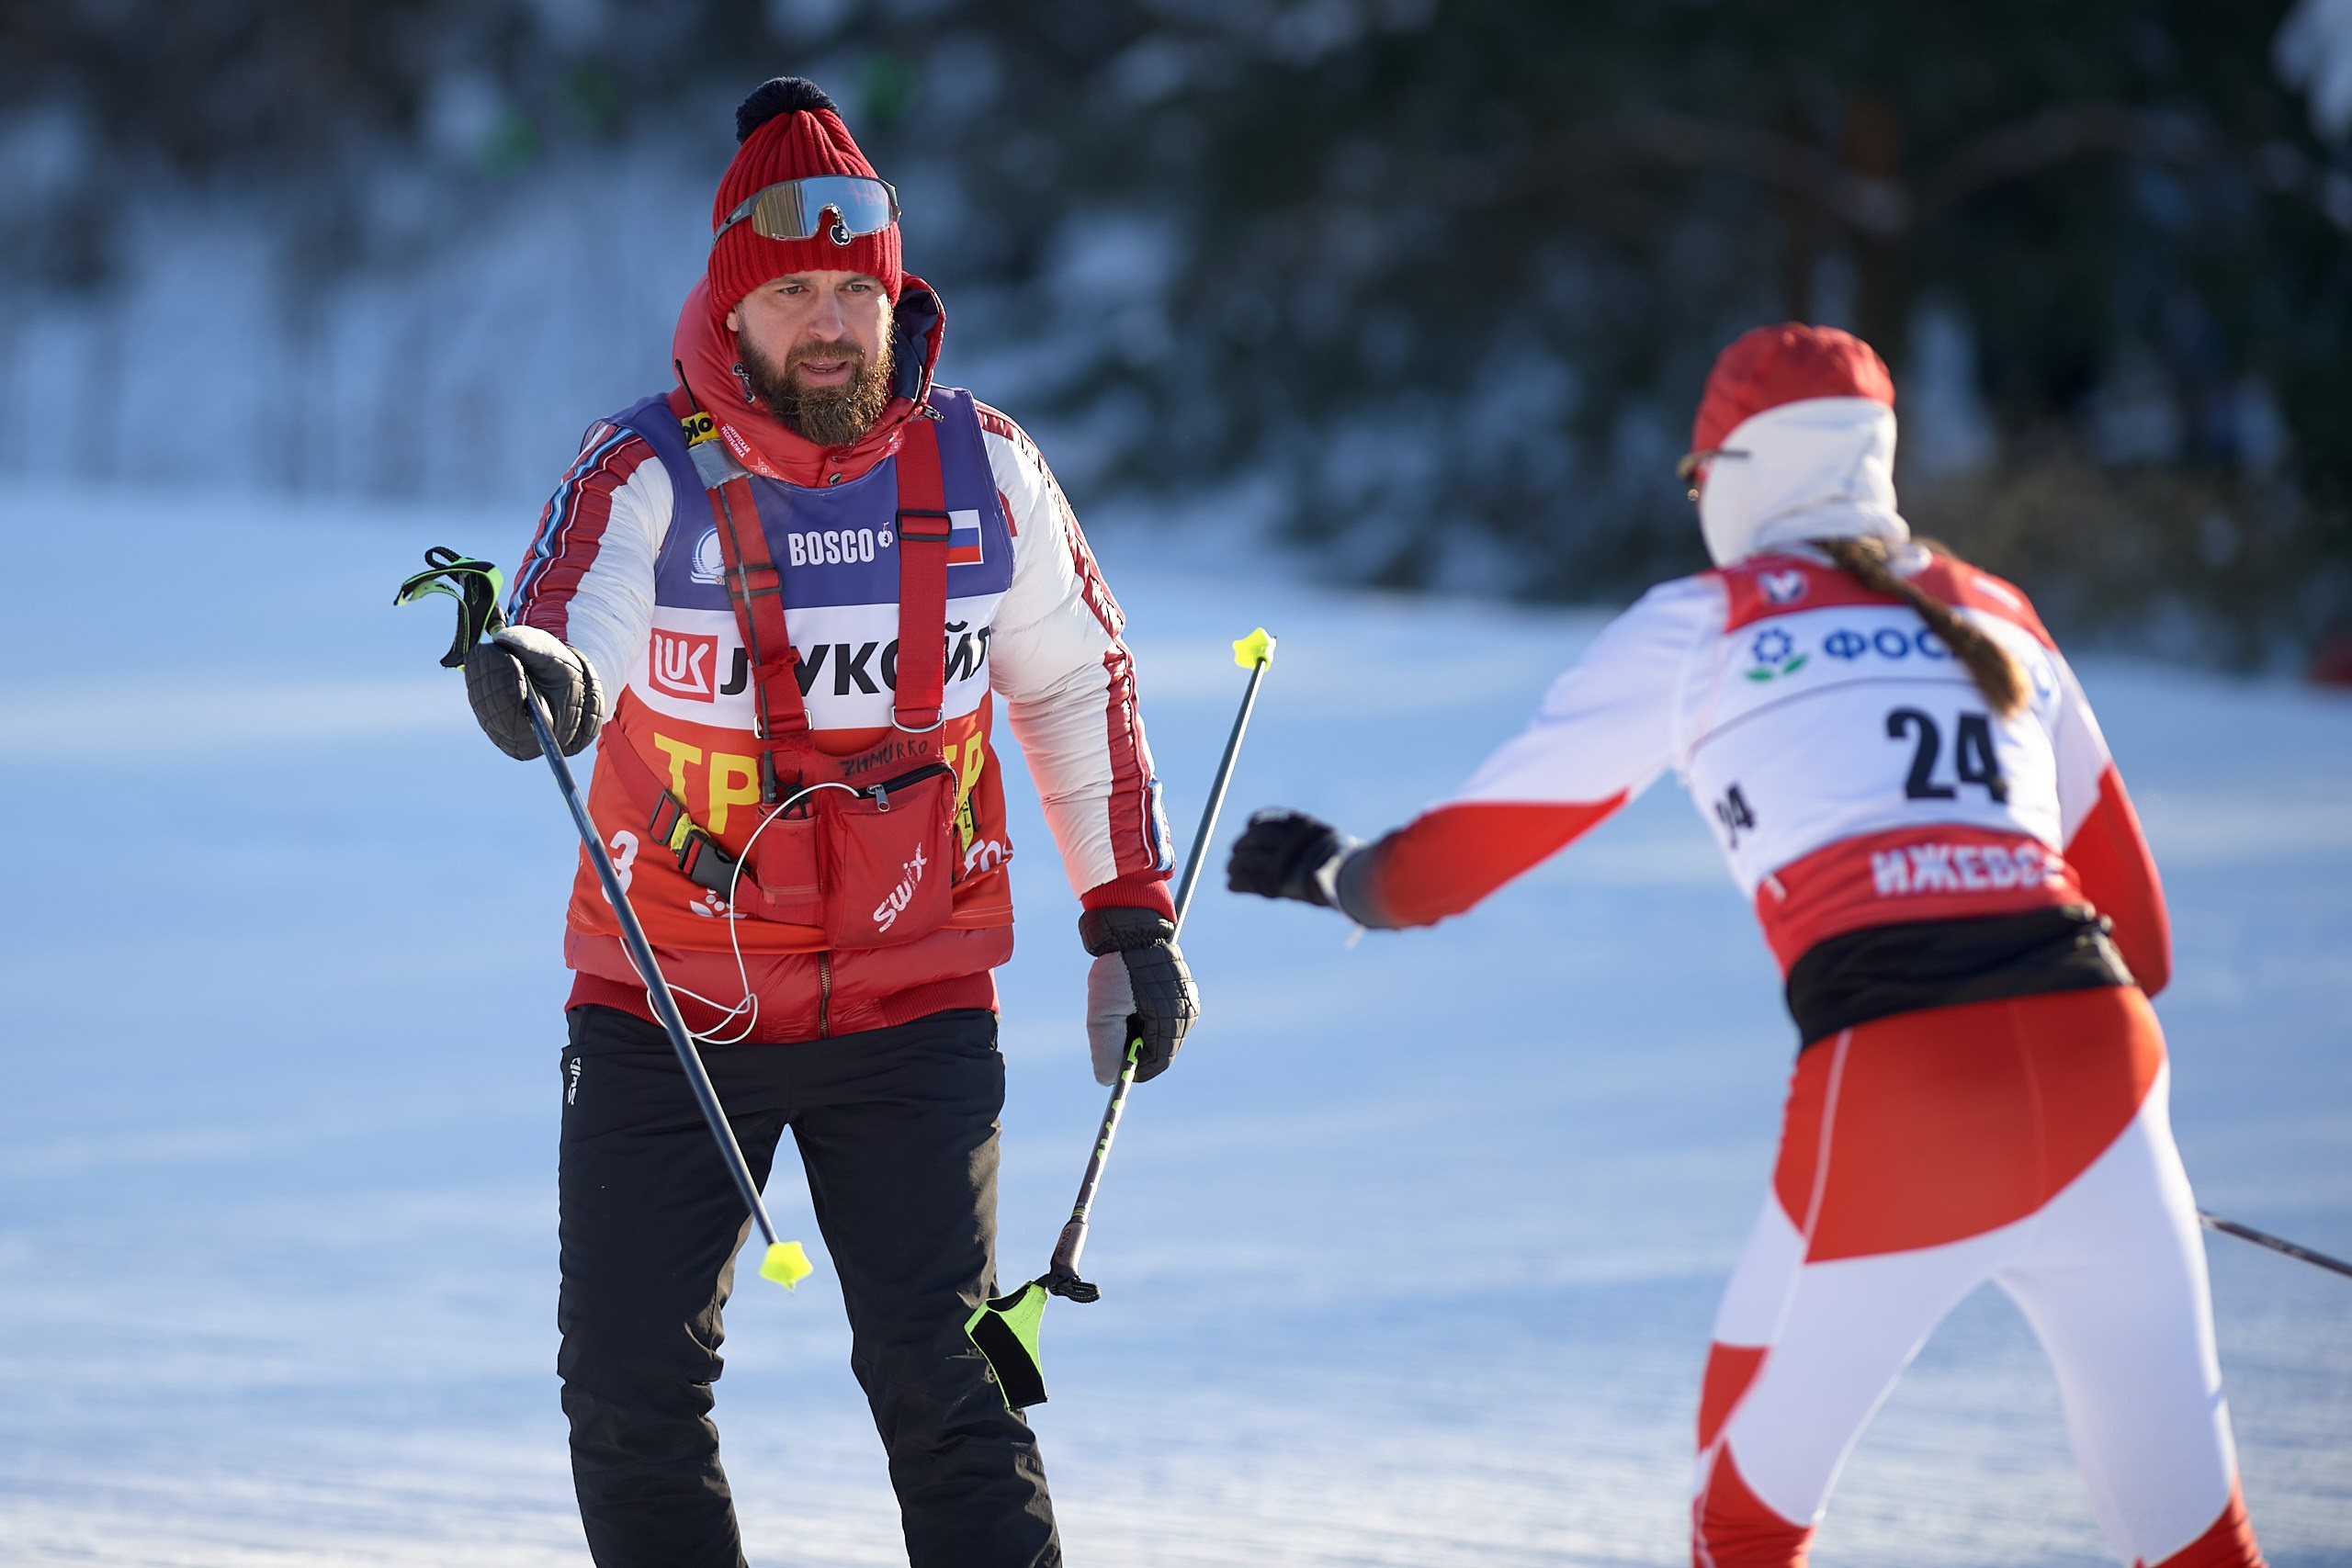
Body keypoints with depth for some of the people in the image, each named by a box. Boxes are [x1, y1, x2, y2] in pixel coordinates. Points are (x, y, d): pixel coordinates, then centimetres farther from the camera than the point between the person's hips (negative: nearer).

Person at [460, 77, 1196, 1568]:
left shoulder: (979, 469, -3)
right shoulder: (649, 476, -11)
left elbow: (1081, 686, 12)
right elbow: (576, 627, -32)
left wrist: (1131, 915, 10)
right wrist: (539, 675, -56)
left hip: (912, 1010, 0)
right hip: (666, 1010, 0)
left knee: (937, 1375, -10)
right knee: (630, 1384, 1)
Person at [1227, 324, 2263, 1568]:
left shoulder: (1701, 624, 12)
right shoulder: (2003, 621, 23)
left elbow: (1484, 839, 20)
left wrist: (1336, 878, 39)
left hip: (1892, 1094, -3)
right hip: (2097, 1056, 3)